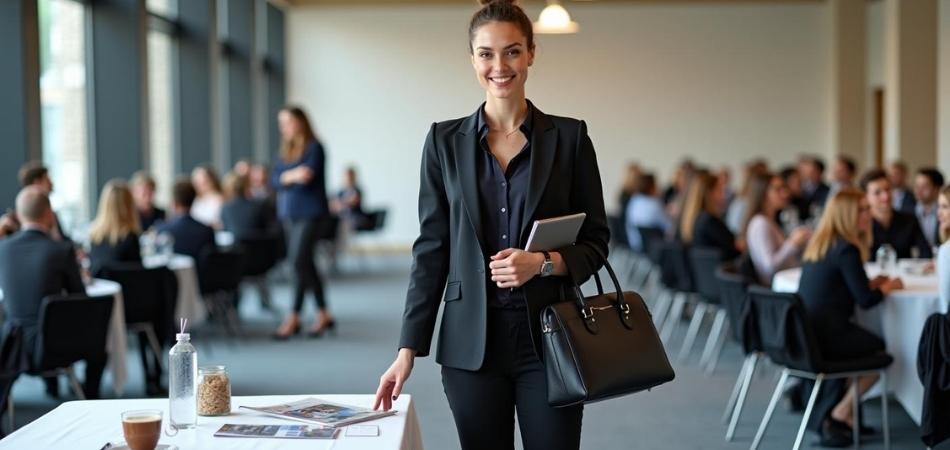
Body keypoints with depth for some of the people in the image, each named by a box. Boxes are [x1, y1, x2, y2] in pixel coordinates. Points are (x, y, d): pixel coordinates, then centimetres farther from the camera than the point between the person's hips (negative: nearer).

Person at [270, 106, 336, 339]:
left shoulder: (314, 147, -6)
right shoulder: (286, 150, 15)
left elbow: (308, 178, -17)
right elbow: (274, 179, 3)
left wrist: (285, 177, -7)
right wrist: (291, 176, -16)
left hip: (311, 214, -8)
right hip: (291, 214, 8)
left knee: (299, 261, -14)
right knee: (305, 263, 10)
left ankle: (294, 318, -11)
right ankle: (323, 315, 18)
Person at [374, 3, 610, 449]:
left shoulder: (569, 137, 1)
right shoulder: (445, 141, 4)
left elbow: (595, 242, 4)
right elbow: (431, 250, 5)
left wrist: (543, 262, -16)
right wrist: (408, 349, -1)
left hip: (549, 338, -1)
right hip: (471, 344, 1)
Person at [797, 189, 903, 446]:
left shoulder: (818, 244, 12)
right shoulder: (847, 249, -15)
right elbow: (865, 300, -14)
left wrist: (870, 283, 14)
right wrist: (887, 287, 4)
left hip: (804, 334, 9)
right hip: (826, 336, -9)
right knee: (881, 352, 15)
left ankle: (823, 417, 25)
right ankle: (840, 413, 19)